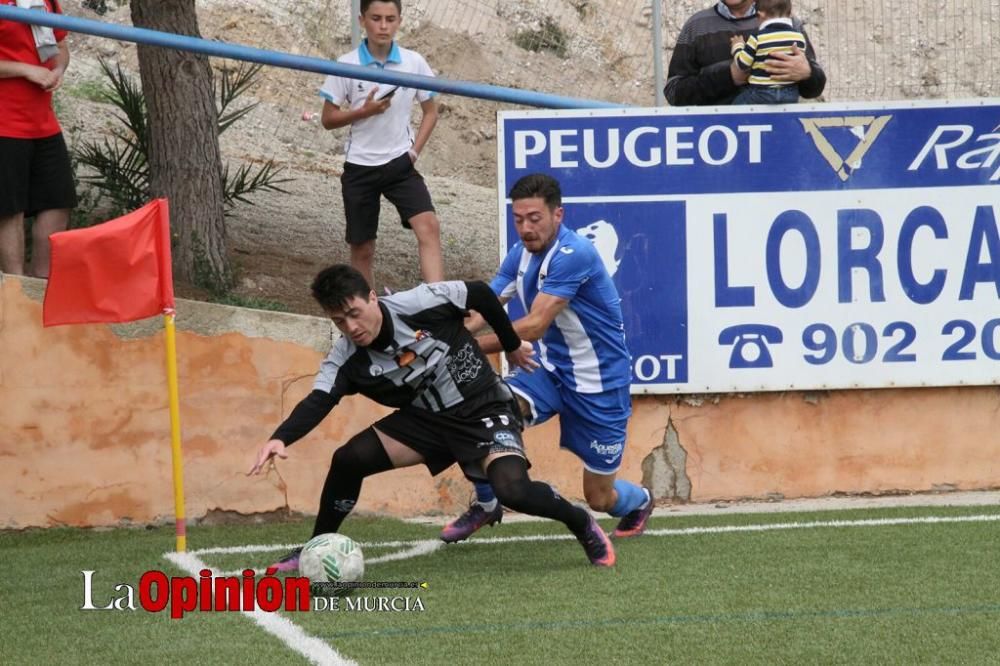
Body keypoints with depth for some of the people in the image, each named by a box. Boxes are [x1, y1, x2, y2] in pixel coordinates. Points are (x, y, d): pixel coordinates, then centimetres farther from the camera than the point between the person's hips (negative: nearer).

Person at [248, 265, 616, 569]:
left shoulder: (421, 304, -24)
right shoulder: (346, 359, -15)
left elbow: (481, 294, -8)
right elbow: (318, 402, -29)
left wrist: (512, 345, 6)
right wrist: (280, 438, -49)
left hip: (484, 409, -4)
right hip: (426, 419, 4)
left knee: (513, 490, -26)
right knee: (349, 459, -15)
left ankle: (582, 524, 2)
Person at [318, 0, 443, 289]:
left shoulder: (413, 62, -1)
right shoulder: (347, 65, -5)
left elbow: (430, 111, 10)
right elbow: (328, 119, -1)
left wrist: (415, 150, -3)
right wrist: (364, 111, -17)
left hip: (400, 164, 0)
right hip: (360, 167, 0)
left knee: (428, 227, -21)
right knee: (362, 250, 6)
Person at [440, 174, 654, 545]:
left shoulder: (573, 255, -26)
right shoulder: (521, 255, -2)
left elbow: (534, 327, -32)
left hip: (600, 384, -6)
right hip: (551, 371, 6)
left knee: (599, 499, 5)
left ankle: (639, 501, 43)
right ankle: (486, 505, -1)